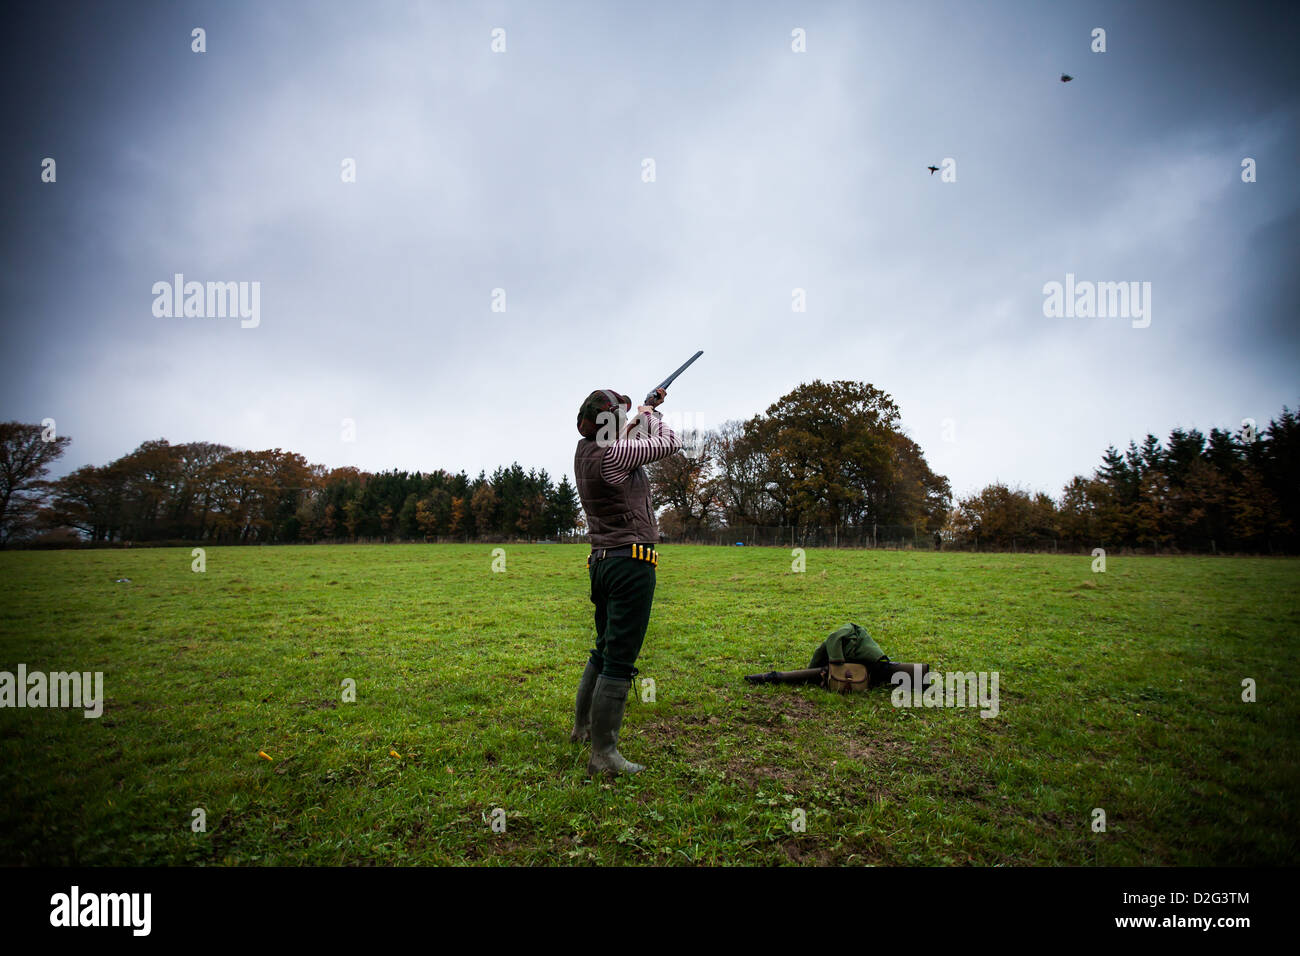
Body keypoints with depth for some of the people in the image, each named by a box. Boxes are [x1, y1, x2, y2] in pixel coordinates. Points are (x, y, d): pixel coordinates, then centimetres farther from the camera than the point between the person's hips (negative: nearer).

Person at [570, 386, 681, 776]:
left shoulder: (585, 451, 8)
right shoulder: (612, 454, -17)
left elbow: (627, 439, 30)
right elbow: (670, 443, -5)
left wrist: (650, 409, 35)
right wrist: (654, 416, 14)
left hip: (602, 562, 9)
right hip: (631, 562, -9)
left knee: (604, 650, 22)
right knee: (619, 661, -5)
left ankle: (583, 726, 35)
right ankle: (603, 755, 1)